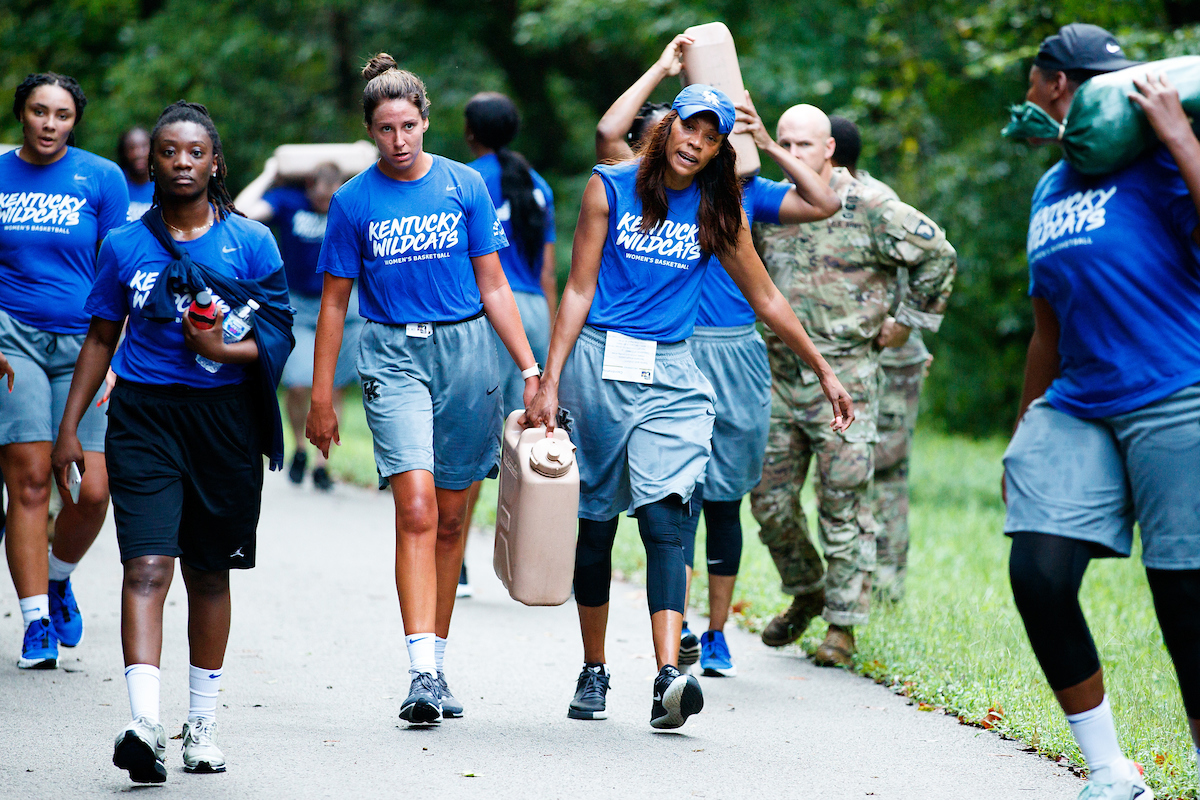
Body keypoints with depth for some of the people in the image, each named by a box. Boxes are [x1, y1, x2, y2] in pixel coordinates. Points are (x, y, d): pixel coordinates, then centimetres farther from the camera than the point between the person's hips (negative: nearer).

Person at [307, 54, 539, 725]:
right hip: (394, 355, -2)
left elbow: (493, 285, 7)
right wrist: (323, 397, 5)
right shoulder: (355, 202, 2)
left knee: (451, 518, 7)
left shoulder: (465, 186, 4)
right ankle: (423, 674, -22)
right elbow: (335, 301, 7)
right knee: (417, 510, -16)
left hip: (467, 350, 2)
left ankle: (438, 665, 20)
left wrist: (531, 369, 2)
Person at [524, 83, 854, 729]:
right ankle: (593, 673, 19)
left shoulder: (716, 213, 7)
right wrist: (550, 381, -4)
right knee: (594, 523, 5)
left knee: (663, 517, -16)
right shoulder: (610, 188, 2)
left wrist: (824, 373, 18)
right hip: (599, 366, 0)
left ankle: (669, 676, -28)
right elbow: (579, 289, 1)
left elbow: (766, 299, 16)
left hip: (669, 375, 1)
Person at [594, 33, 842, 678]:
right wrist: (661, 68, -7)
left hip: (738, 355, 4)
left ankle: (716, 634, 17)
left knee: (724, 499, 9)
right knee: (681, 490, -14)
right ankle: (680, 628, -19)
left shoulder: (746, 191, 12)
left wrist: (769, 144, 0)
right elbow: (608, 134, -14)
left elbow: (824, 205, 5)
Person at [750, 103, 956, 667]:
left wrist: (907, 322, 0)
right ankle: (806, 593, 30)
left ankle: (843, 624, 4)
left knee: (842, 506, -4)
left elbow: (937, 255, -3)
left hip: (844, 376, -5)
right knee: (770, 500, 8)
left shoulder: (866, 209, -7)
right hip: (780, 375, 6)